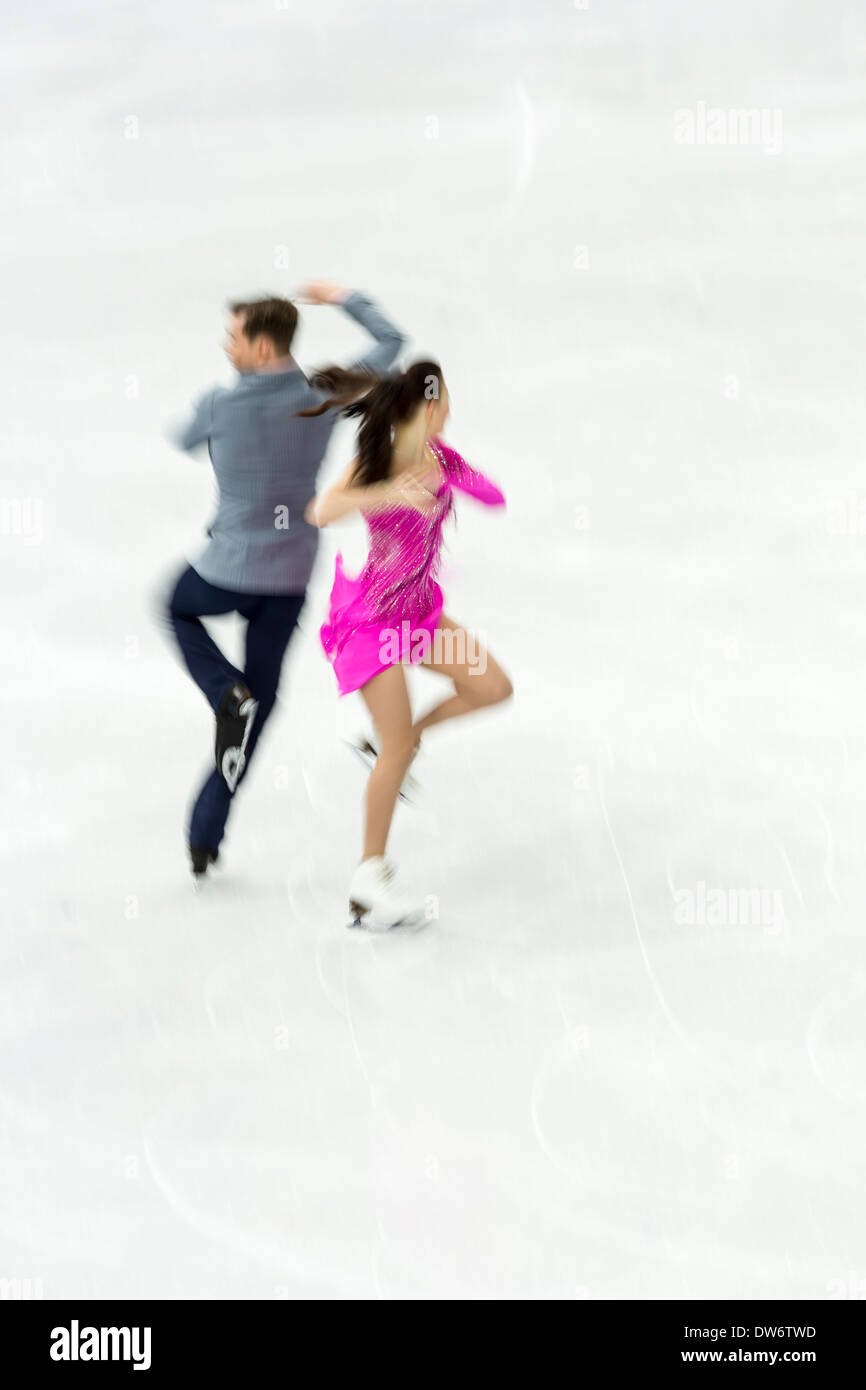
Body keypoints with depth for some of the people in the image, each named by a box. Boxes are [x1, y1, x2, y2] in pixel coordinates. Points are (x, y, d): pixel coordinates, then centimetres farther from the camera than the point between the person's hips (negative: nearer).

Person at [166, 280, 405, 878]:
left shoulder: (220, 405, -17)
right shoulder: (324, 396, -9)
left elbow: (184, 440, 9)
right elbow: (391, 341, 7)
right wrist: (343, 297, 21)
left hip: (230, 569, -3)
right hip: (291, 578, 3)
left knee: (179, 608, 32)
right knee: (260, 700, 12)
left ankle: (227, 693, 5)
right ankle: (206, 836, 12)